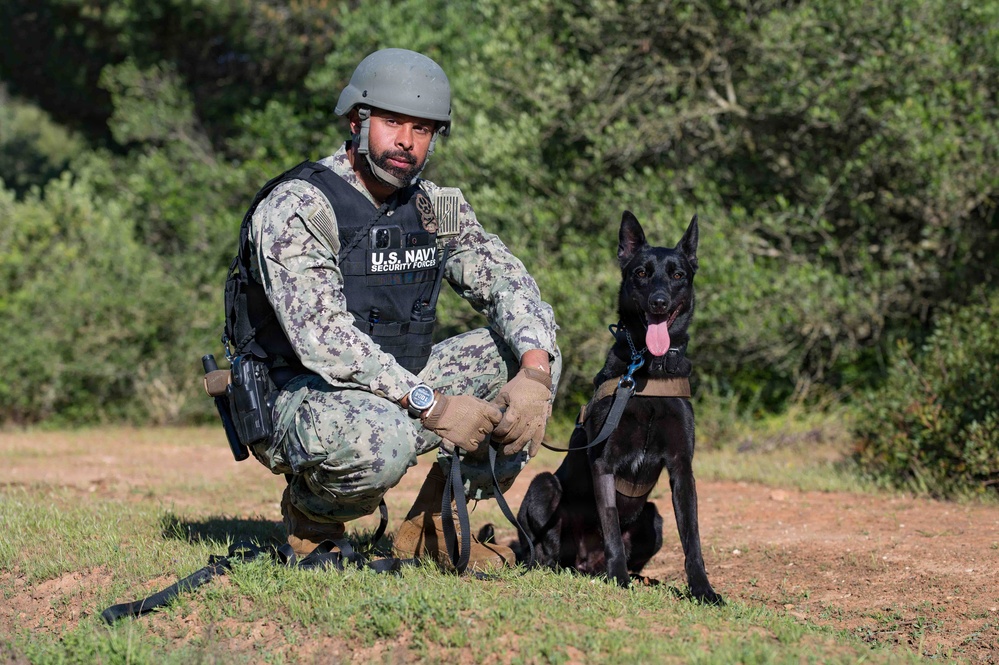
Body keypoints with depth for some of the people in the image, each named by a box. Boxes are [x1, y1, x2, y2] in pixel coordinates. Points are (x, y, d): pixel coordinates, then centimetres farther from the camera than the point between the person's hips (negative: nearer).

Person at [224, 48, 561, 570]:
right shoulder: (295, 207, -17)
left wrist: (534, 375, -22)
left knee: (530, 354, -4)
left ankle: (431, 525, 2)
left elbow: (508, 283, -1)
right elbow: (323, 336, -28)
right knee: (381, 437, -40)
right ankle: (310, 513, -3)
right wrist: (431, 405, -33)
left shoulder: (434, 207, 6)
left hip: (399, 389, 7)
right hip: (299, 398, -7)